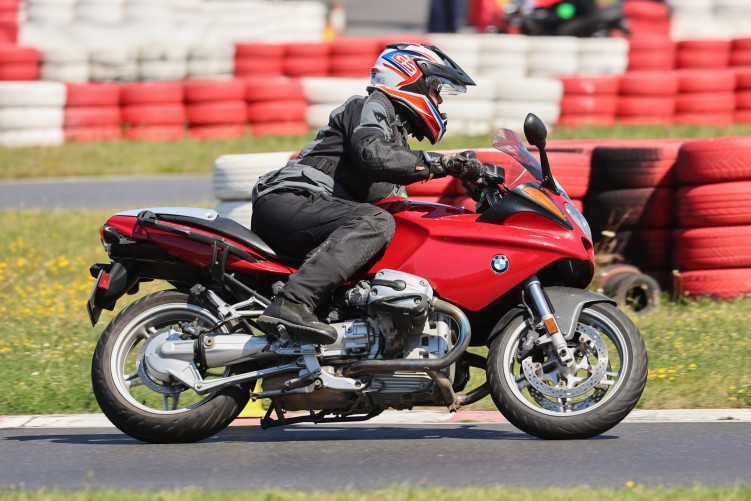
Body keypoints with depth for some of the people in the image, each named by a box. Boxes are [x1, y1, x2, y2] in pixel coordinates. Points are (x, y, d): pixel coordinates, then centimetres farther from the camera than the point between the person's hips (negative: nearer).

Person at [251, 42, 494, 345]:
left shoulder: (396, 135, 31)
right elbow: (372, 155, -21)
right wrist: (439, 163, -20)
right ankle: (290, 305, -49)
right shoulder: (373, 106, 1)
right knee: (375, 222, -33)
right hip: (288, 201, -11)